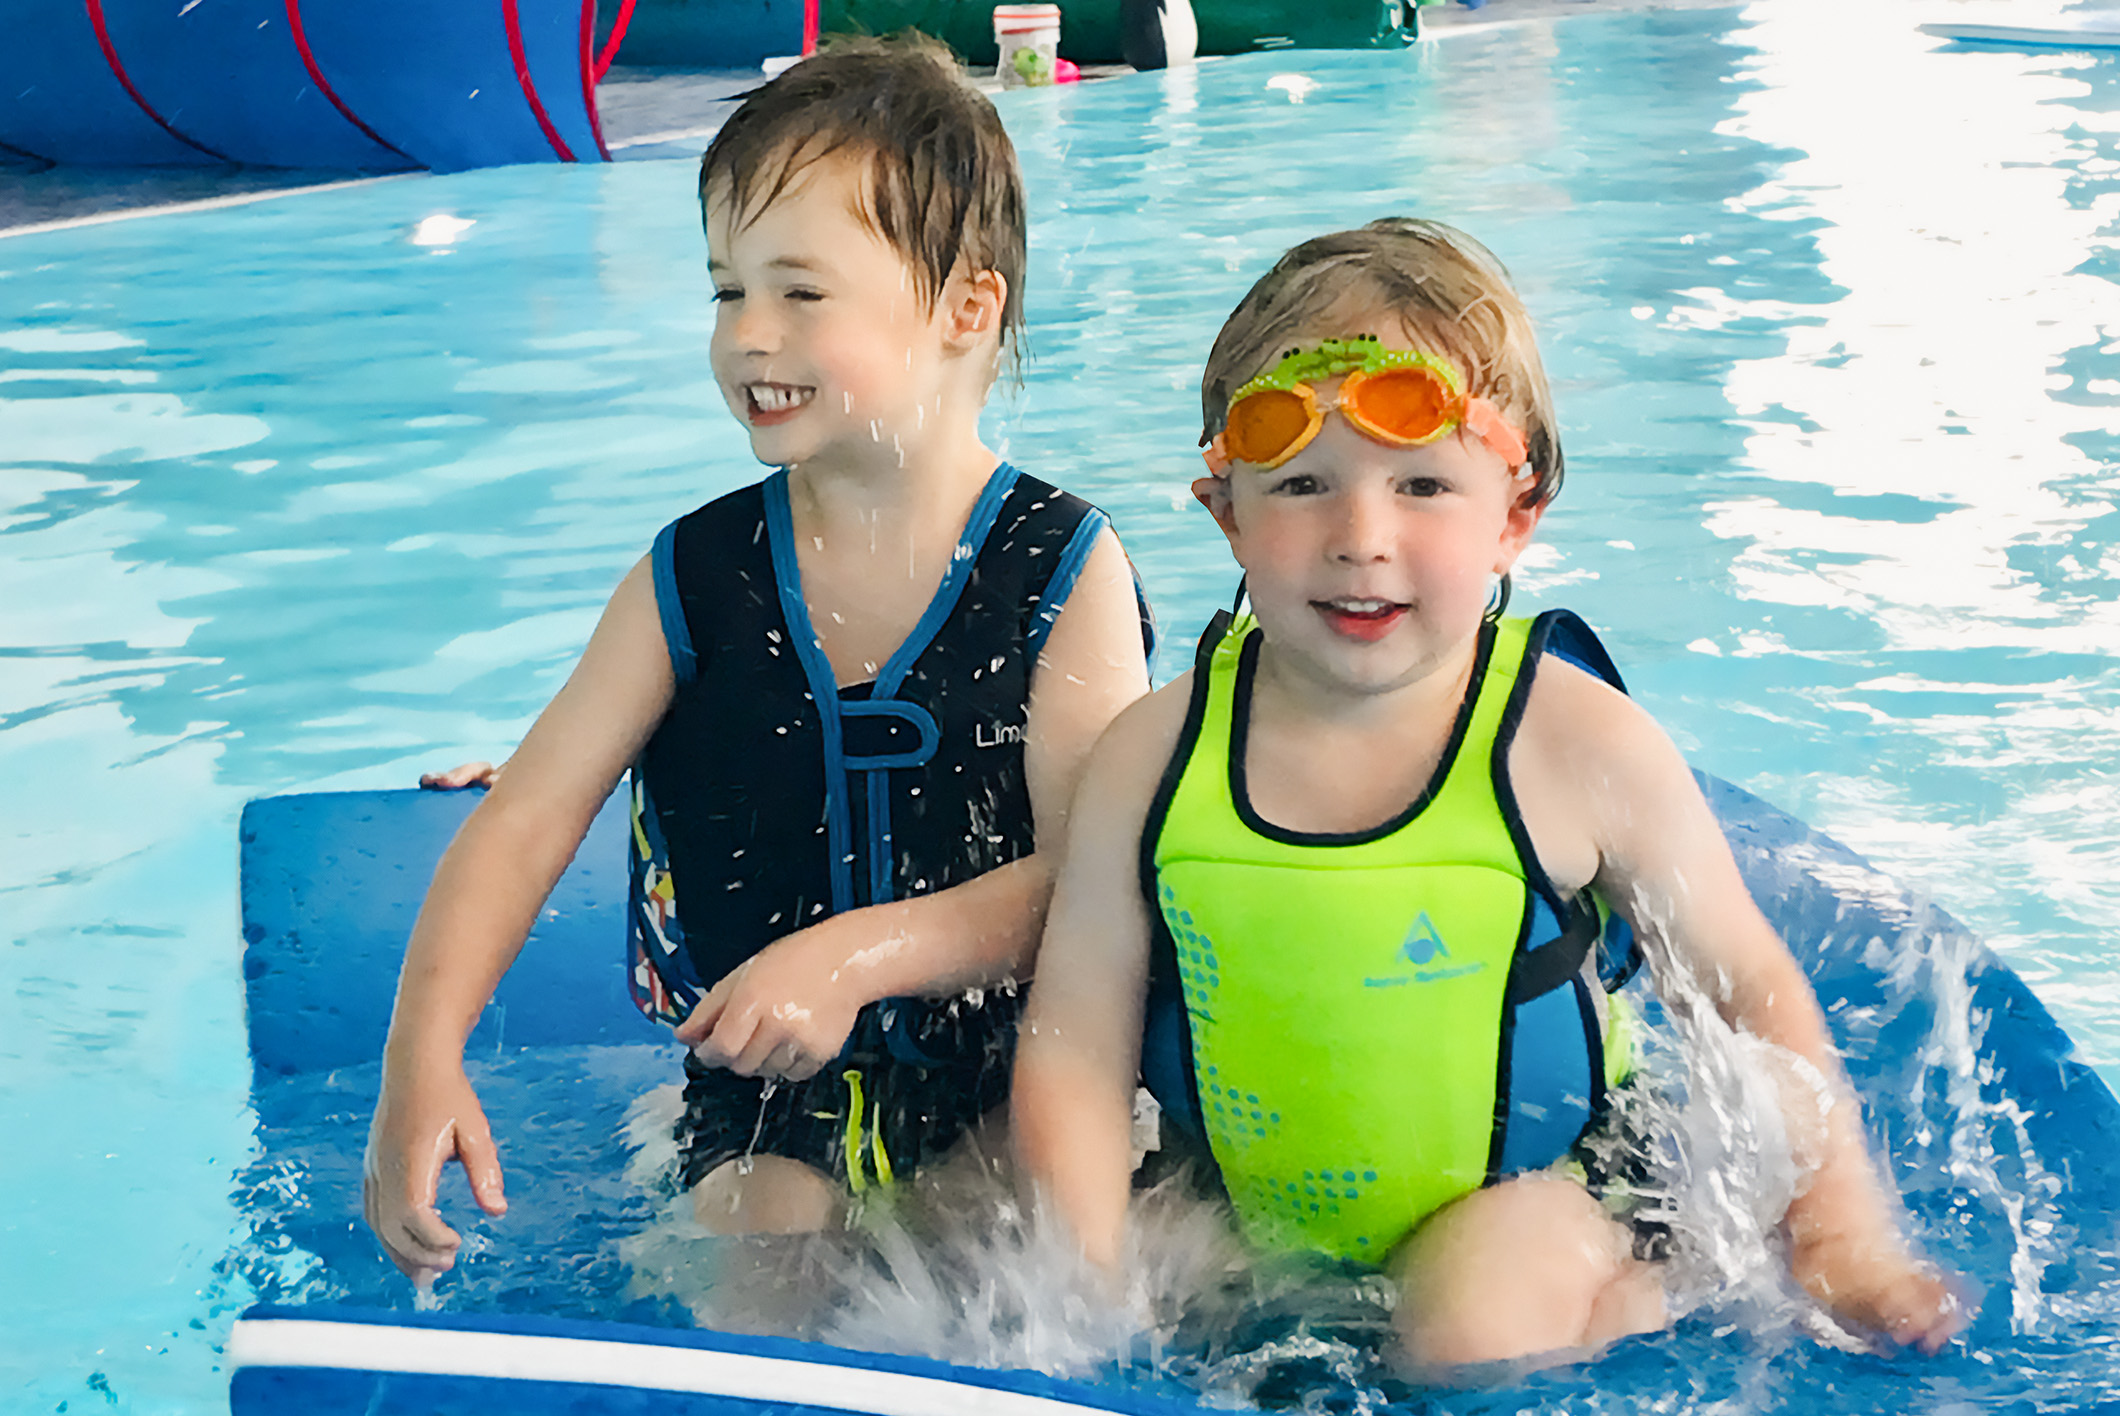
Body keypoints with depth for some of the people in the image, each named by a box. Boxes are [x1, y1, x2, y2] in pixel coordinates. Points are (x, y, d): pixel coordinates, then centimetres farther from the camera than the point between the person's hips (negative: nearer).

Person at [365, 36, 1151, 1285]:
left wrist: (853, 957, -25)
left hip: (1017, 1079, -1)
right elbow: (527, 821, -1)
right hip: (770, 1102, 1)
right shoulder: (695, 578, 0)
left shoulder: (1066, 570, -6)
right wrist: (423, 1058, -14)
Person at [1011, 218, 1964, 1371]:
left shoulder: (1577, 744, -16)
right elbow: (1074, 1045, -9)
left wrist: (1843, 1239, -8)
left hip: (1524, 1187, -4)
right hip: (1238, 1215, 4)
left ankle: (1636, 1298, -1)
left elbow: (1754, 997, -4)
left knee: (1471, 1334, -30)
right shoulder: (1153, 757, -11)